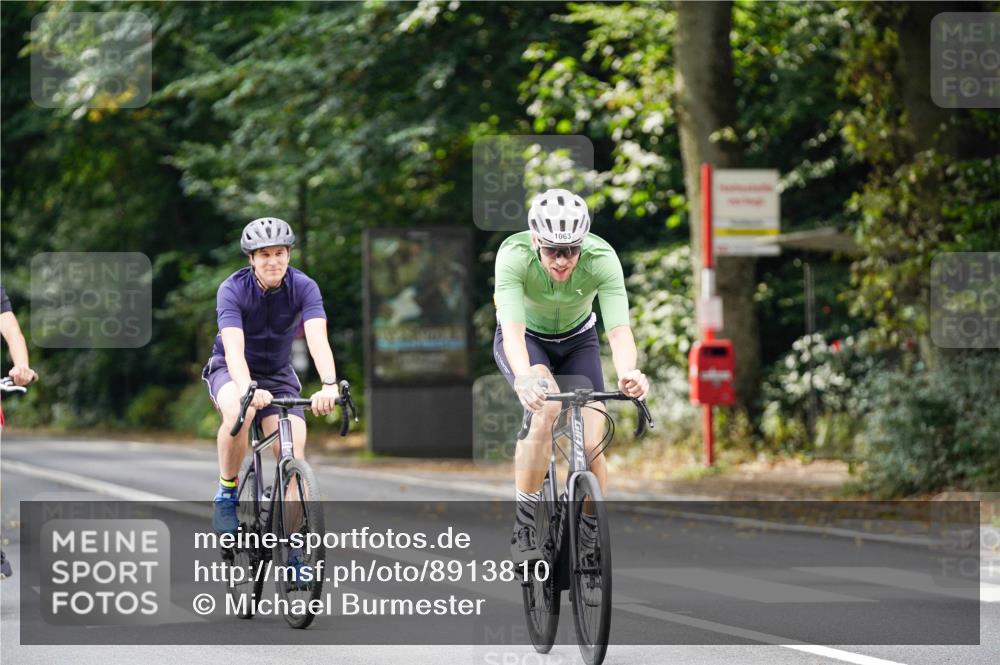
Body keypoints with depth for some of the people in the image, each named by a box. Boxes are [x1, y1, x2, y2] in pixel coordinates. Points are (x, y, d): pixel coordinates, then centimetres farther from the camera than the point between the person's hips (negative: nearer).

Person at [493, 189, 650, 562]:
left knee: (591, 446, -13)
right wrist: (524, 378, -65)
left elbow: (619, 330, -40)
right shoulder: (514, 255, -35)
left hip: (578, 339, 2)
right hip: (526, 338, -2)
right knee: (545, 405, -34)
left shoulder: (602, 259, -31)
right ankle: (523, 528, -24)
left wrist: (628, 373, -62)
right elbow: (513, 331, -45)